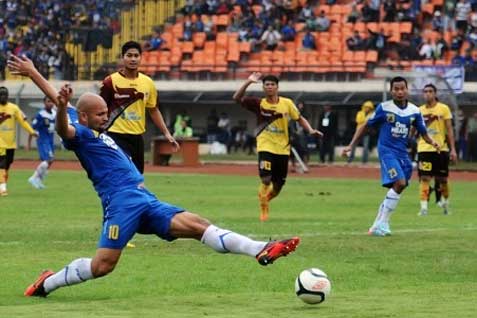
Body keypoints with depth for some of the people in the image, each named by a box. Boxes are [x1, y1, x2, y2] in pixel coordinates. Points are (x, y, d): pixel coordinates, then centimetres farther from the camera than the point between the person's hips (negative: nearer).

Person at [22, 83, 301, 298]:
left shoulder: (101, 137, 29)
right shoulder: (82, 135, 0)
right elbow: (64, 131, -24)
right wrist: (61, 107, -43)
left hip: (146, 202, 9)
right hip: (123, 202, -9)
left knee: (198, 225, -5)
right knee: (103, 265, -19)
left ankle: (262, 251, -16)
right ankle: (47, 283, 4)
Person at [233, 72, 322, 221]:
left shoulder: (287, 103, 1)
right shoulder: (259, 103, -4)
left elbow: (299, 118, 10)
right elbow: (237, 98, -11)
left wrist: (310, 130, -5)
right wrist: (248, 82, -19)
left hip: (283, 149, 3)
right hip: (265, 147, -3)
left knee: (278, 184, 9)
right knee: (266, 180, -19)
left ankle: (265, 199, 41)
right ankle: (263, 210, 1)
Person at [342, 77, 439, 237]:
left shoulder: (414, 111, 5)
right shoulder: (384, 108, -5)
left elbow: (423, 132, 12)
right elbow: (366, 126, 2)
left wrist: (432, 142, -10)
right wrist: (351, 145, -2)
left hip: (402, 153, 5)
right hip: (387, 151, -5)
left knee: (397, 188, 4)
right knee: (400, 183, -22)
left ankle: (378, 225, 17)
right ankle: (382, 223, -14)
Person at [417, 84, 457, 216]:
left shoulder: (444, 108, 0)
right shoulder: (419, 111, 6)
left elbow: (449, 130, -1)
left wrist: (453, 149, -6)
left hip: (441, 149, -1)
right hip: (424, 149, 1)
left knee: (442, 179, 9)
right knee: (424, 178, -9)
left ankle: (445, 201, 32)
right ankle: (424, 206, -12)